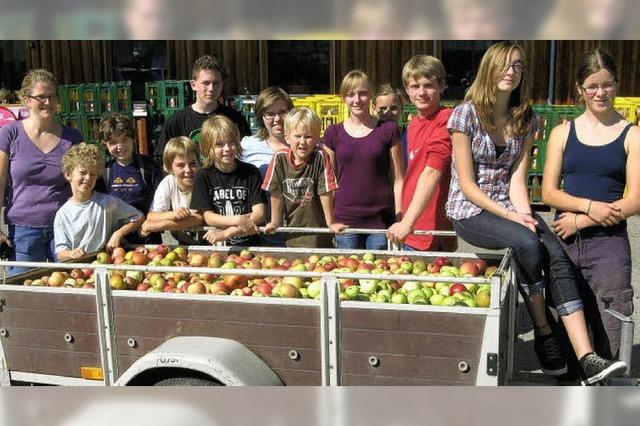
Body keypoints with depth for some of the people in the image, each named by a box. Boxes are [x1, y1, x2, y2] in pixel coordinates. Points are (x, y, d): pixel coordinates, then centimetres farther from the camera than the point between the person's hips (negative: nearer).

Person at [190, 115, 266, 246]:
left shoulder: (251, 172, 4)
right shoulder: (203, 176, 5)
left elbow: (259, 215, -3)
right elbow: (208, 217, 0)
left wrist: (227, 233, -13)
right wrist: (239, 220, -15)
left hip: (248, 243, 0)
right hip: (215, 246, 1)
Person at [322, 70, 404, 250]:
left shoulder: (388, 130, 1)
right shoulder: (333, 134, 6)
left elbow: (398, 179, 2)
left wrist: (400, 220, -3)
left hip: (381, 221, -1)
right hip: (344, 220, 2)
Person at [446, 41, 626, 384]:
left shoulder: (525, 119, 8)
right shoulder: (466, 114, -7)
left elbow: (516, 177, 2)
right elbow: (467, 185, -10)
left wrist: (525, 214, -16)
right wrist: (512, 217, -17)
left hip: (508, 207, 5)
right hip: (470, 212, -5)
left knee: (558, 256, -21)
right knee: (528, 244, -31)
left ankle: (587, 359, -28)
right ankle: (543, 337, -11)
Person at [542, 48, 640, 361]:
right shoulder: (562, 133, 9)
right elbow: (548, 193, 3)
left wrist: (581, 220, -10)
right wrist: (590, 206, -13)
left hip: (609, 243, -2)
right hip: (564, 241, 2)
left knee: (608, 335, -3)